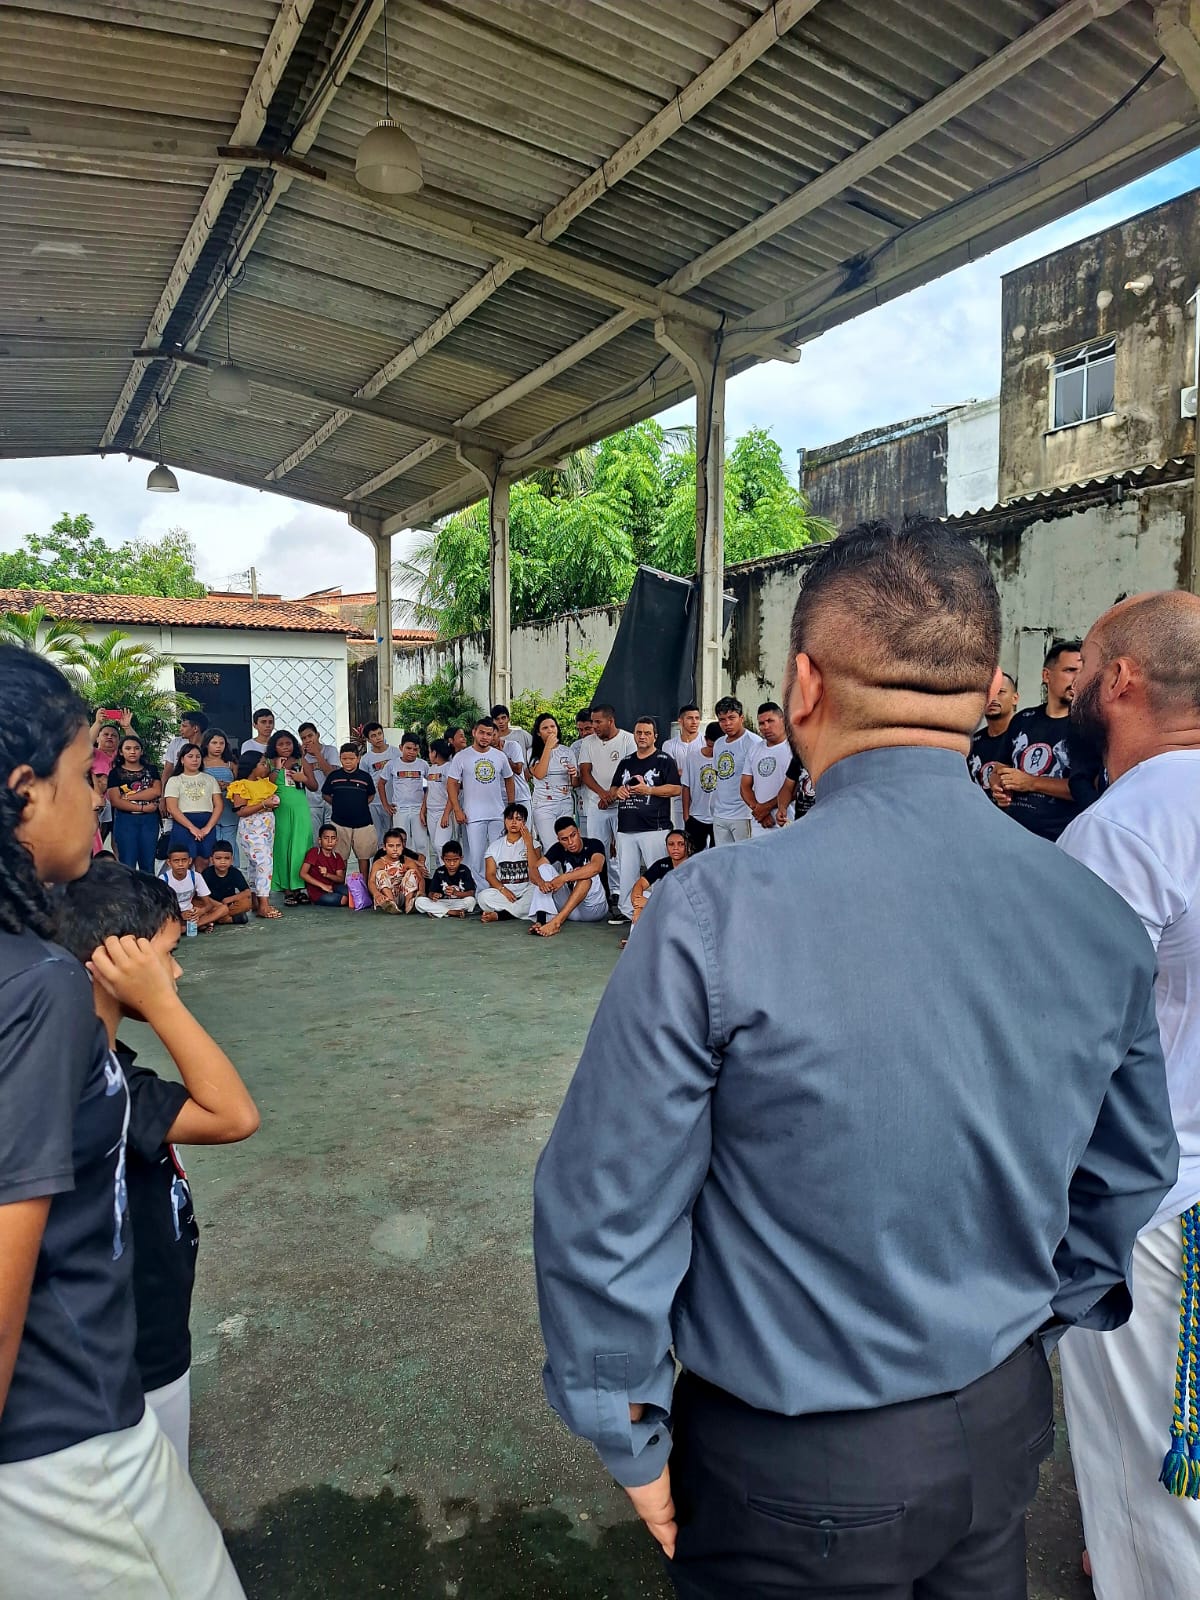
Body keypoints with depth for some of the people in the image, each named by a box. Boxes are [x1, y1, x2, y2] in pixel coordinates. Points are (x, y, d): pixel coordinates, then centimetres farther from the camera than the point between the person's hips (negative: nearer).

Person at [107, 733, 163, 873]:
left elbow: (157, 791, -6)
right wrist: (142, 807, -12)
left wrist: (128, 796, -10)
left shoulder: (151, 769, 10)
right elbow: (115, 801, -6)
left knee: (148, 864, 6)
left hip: (149, 820, 2)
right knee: (128, 865, -1)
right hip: (126, 820, -2)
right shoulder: (116, 772, 3)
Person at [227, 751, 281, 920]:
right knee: (264, 862, -16)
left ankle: (256, 901, 12)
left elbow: (272, 795, 29)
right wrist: (264, 804, -20)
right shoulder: (242, 786, -9)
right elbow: (240, 811, -16)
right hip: (252, 828, -8)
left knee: (255, 864, 10)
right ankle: (264, 904, -19)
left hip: (267, 827, 8)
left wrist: (274, 801, 6)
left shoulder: (265, 783, 15)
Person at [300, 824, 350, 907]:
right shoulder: (314, 852, -8)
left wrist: (327, 874, -20)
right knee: (344, 899, -28)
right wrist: (322, 885, -18)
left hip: (332, 887, 5)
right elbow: (303, 873, -15)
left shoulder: (337, 857, 8)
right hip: (317, 892, -5)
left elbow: (341, 879, 0)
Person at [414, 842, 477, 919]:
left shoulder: (465, 871, -8)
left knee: (470, 900, -34)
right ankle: (453, 912, -23)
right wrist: (433, 896, -29)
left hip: (459, 903, -2)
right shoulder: (439, 872, -1)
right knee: (419, 901, -20)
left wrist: (456, 893, -34)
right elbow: (431, 893, -3)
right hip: (442, 903, 2)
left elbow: (471, 893, -15)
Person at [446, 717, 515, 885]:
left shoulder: (500, 756, 6)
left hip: (498, 814, 3)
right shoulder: (462, 757, -3)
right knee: (475, 854, -3)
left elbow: (508, 779, 16)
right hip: (473, 815, -3)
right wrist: (457, 810, -9)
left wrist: (511, 806, 11)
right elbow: (451, 784, -2)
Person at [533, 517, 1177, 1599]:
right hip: (1004, 1428, 5)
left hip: (796, 1475, -4)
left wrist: (635, 1443, -4)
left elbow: (605, 1212, -21)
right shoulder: (1103, 922, -11)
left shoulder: (712, 915, -28)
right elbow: (1131, 1179, 3)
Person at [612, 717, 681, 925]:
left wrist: (648, 790, -15)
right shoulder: (626, 762, 19)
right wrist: (618, 791, 2)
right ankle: (626, 910, 18)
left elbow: (676, 789, -8)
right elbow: (615, 788, 27)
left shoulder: (664, 760, 1)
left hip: (654, 828, -6)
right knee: (626, 871, 8)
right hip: (626, 828, 6)